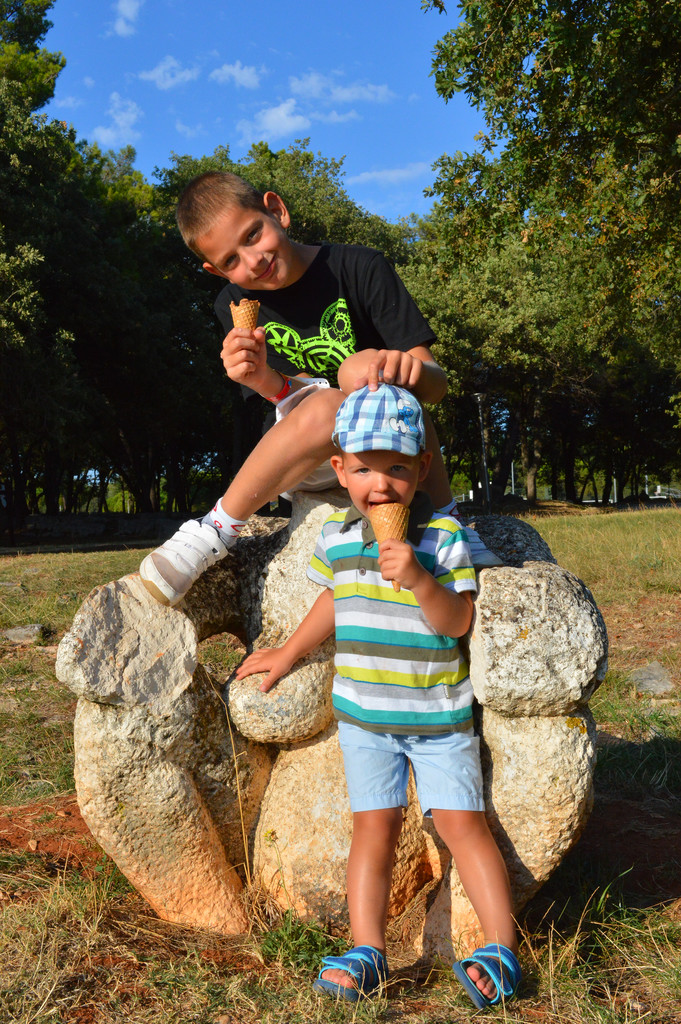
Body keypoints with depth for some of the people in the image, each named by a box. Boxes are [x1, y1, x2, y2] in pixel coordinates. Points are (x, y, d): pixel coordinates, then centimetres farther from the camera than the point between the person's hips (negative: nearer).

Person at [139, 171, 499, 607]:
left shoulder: (358, 268, -8)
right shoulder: (236, 307, 0)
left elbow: (436, 382, -14)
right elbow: (304, 406, -9)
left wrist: (408, 370, -38)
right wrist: (265, 381, -31)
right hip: (300, 464, 1)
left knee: (394, 390, -33)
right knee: (328, 405, -34)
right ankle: (219, 531, -22)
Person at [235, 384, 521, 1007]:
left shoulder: (444, 536, -14)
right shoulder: (336, 535, -1)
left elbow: (456, 623, -19)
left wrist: (419, 579, -35)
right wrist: (289, 654, 24)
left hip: (439, 715, -3)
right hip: (363, 714, 3)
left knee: (461, 821, -1)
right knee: (373, 825, 4)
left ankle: (501, 948, 11)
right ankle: (368, 953, 11)